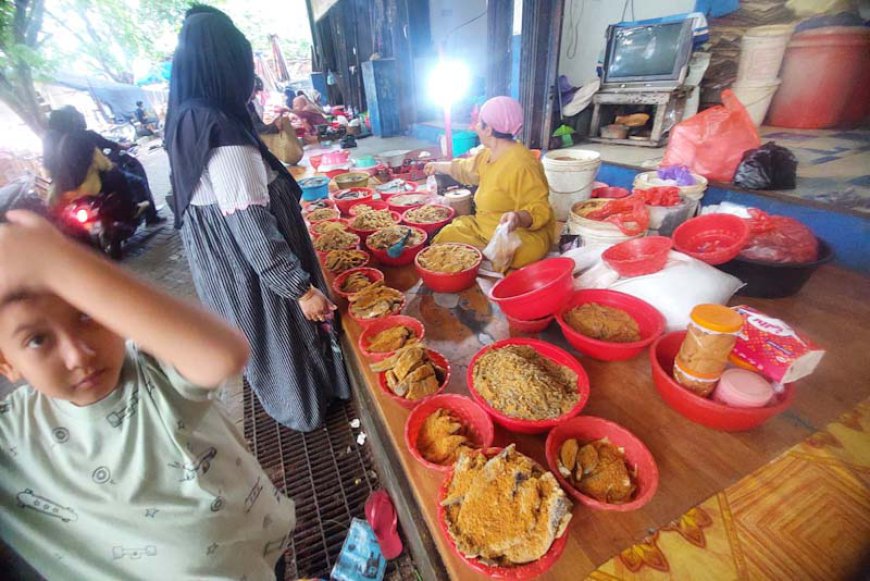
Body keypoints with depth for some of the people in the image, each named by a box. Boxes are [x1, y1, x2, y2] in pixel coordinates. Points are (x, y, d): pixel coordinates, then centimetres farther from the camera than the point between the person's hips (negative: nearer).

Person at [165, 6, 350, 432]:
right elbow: (252, 228, -28)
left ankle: (286, 402, 51)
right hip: (248, 270, -9)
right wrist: (301, 287, -23)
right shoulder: (222, 133, -25)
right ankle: (305, 409, 38)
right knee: (283, 337, 12)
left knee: (260, 338, 26)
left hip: (221, 266, 9)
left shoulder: (187, 122, 4)